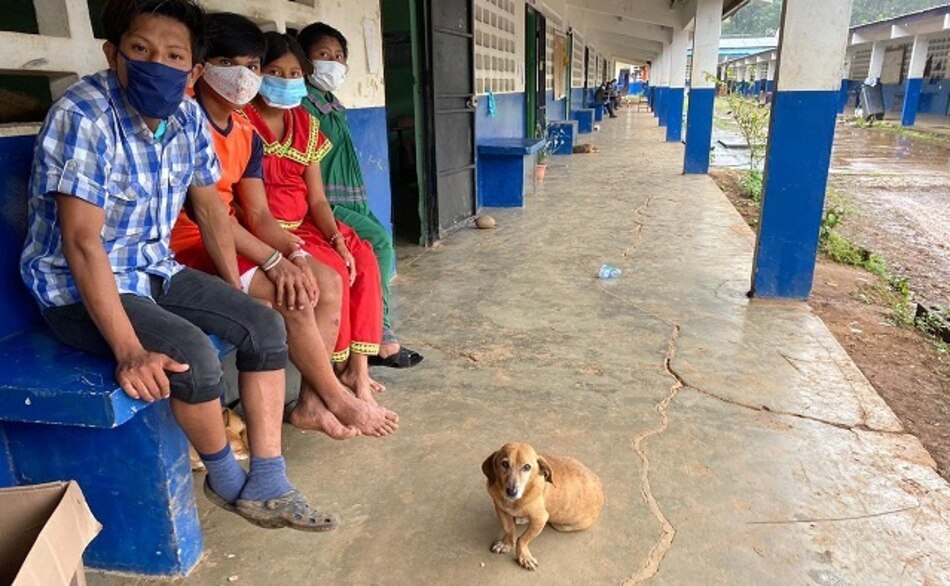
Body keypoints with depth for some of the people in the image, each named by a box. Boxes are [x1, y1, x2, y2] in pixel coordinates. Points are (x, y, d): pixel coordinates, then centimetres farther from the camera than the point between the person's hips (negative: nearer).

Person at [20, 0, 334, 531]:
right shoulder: (83, 117, -22)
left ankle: (267, 486, 0)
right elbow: (82, 241, -27)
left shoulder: (188, 118, -3)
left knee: (265, 326, -5)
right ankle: (228, 481, 2)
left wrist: (237, 299, 7)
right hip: (80, 291, -7)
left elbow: (210, 209, 7)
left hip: (156, 271, 7)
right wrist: (129, 351, -32)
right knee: (196, 357, -28)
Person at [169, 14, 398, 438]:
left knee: (328, 282, -7)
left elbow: (258, 213, 5)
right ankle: (336, 398, -5)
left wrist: (294, 252, -15)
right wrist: (273, 260, -25)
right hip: (188, 249, -8)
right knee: (294, 297, -24)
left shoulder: (247, 134, 9)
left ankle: (312, 402, -6)